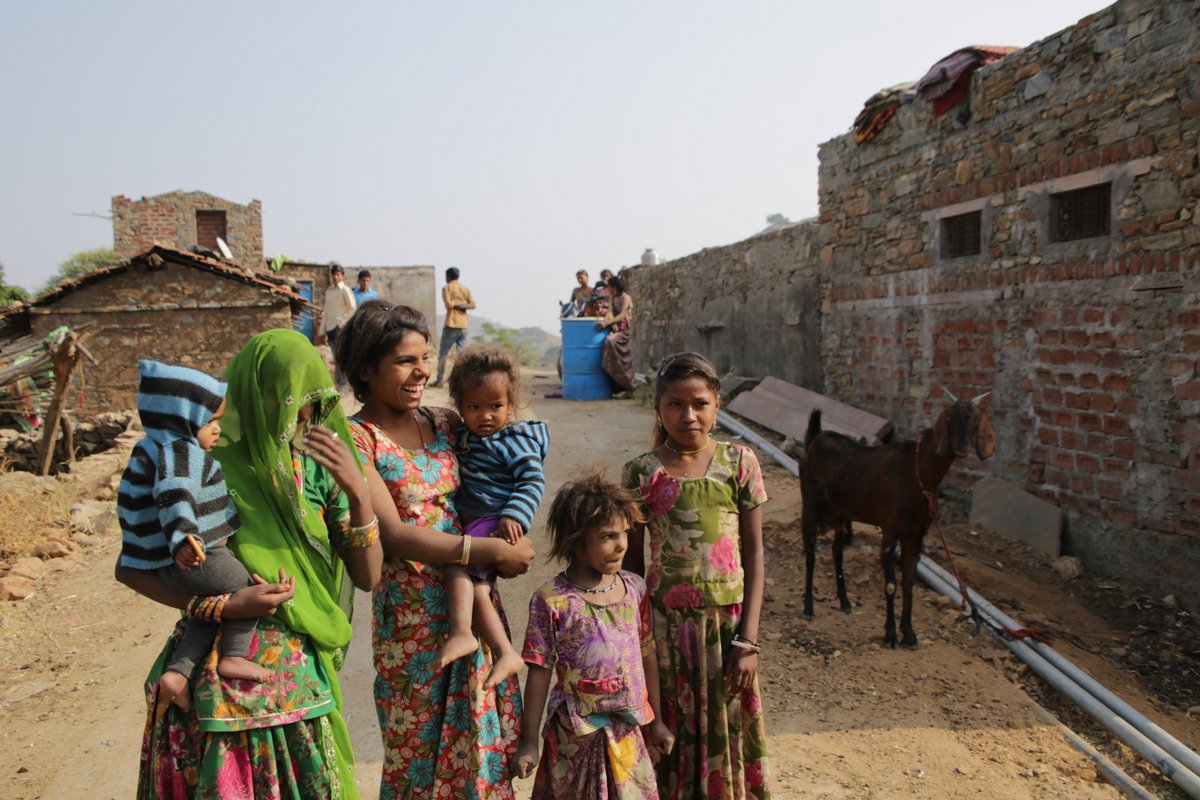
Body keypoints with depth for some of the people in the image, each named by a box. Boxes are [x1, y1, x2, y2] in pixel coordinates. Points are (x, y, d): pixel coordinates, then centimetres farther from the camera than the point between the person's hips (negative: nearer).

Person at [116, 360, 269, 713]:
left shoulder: (153, 449, 16)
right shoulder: (181, 452, -17)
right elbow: (174, 495, -35)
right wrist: (183, 538, -49)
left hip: (167, 562, 10)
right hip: (194, 558, -10)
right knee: (249, 589, 6)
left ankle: (178, 672, 13)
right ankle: (235, 656, 2)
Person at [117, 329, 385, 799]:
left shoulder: (316, 467, -3)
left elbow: (367, 577, -5)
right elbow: (129, 568, -6)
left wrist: (359, 493, -19)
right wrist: (221, 607, -18)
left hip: (300, 676, 4)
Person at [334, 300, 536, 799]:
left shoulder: (445, 423, 4)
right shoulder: (357, 438, -12)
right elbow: (395, 537, -17)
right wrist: (494, 551, -17)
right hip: (414, 613, -5)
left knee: (483, 734, 15)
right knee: (420, 745, 12)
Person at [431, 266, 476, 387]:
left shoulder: (447, 288, -1)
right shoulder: (466, 289, 14)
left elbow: (448, 304, -12)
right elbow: (473, 304, 2)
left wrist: (456, 303, 7)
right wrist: (462, 304, -2)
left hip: (451, 325, -5)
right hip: (463, 326, 5)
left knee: (443, 353, 2)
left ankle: (439, 380, 2)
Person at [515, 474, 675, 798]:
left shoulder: (635, 588, -1)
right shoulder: (551, 600, -13)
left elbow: (647, 655, 7)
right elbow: (539, 672, -8)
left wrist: (657, 721, 13)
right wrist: (529, 741, -4)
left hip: (630, 732, 4)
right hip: (577, 735, -3)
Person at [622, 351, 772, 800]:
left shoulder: (740, 462, -3)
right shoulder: (642, 472, -4)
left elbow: (754, 553, -2)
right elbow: (632, 562, 1)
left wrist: (747, 640, -6)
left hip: (726, 623, 1)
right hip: (665, 625, 0)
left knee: (727, 739, 12)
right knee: (672, 739, 11)